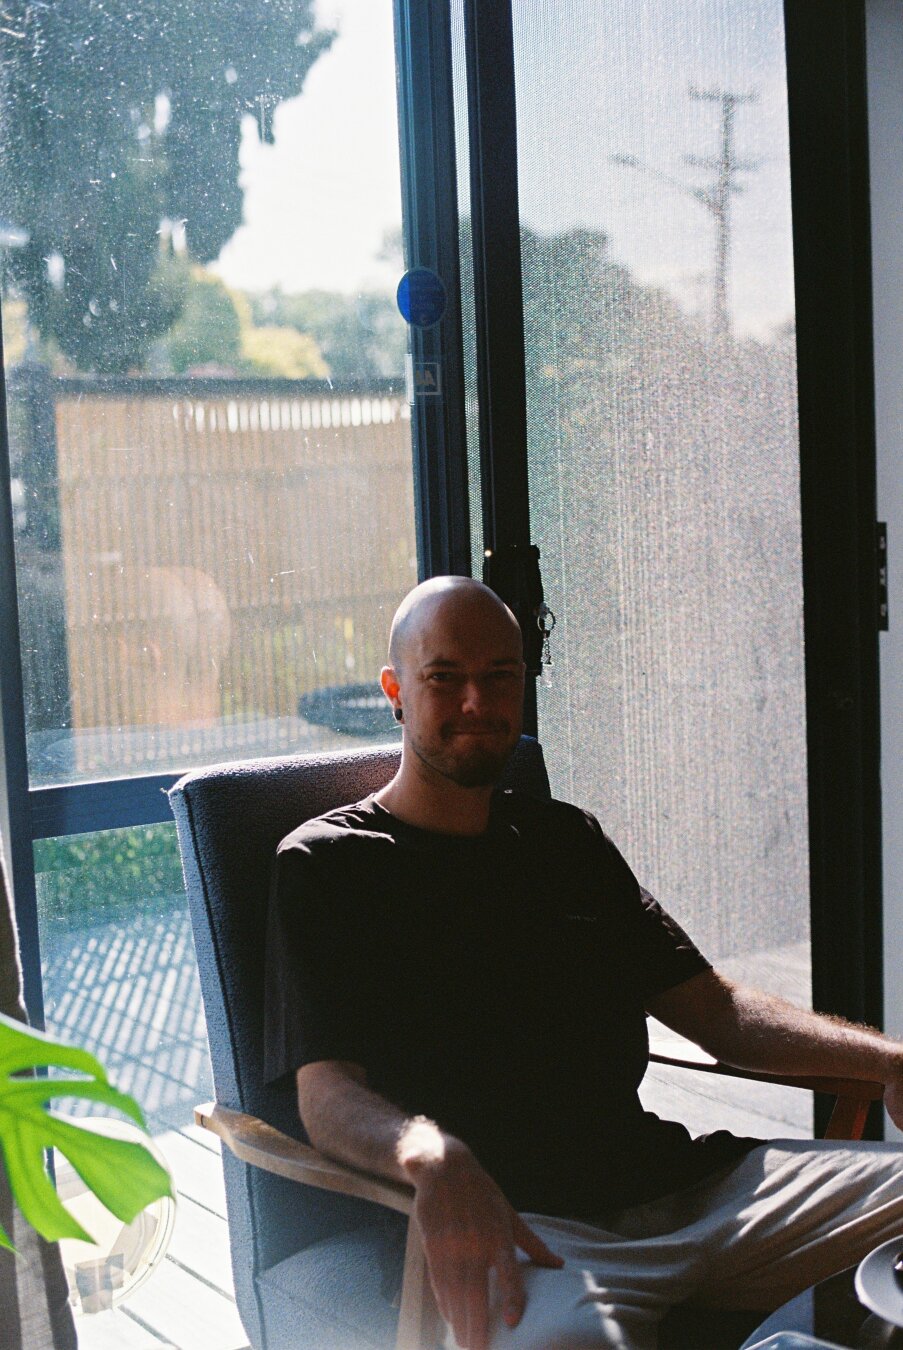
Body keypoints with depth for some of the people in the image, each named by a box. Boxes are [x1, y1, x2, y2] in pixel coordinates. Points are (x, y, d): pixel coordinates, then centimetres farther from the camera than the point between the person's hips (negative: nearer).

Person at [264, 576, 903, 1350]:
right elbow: (328, 1094, -6)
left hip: (681, 1179, 7)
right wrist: (433, 1158, -30)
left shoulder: (563, 839, 24)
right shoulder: (326, 864, 6)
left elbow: (713, 1009, 21)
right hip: (527, 1224, -6)